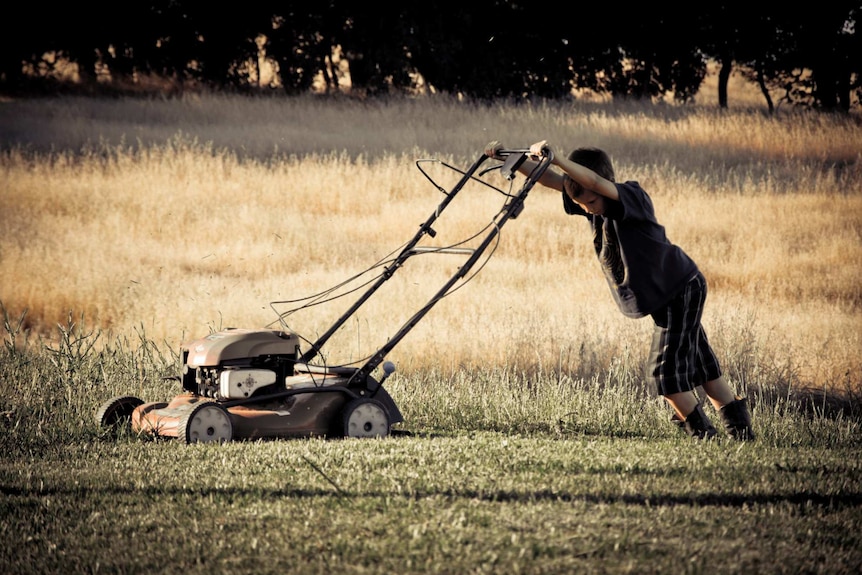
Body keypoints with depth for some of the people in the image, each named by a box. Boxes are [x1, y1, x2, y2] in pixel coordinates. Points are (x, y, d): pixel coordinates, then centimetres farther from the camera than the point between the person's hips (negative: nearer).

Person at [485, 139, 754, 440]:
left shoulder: (632, 197, -25)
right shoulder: (590, 204, -4)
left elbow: (596, 182, -44)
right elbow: (550, 179, -5)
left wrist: (556, 159, -51)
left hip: (682, 288, -9)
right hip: (661, 294, 9)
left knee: (665, 367, -10)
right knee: (699, 362, 15)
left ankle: (701, 434, 1)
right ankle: (738, 423, 25)